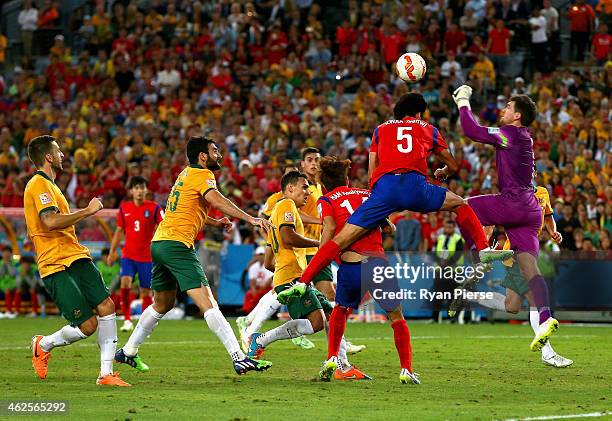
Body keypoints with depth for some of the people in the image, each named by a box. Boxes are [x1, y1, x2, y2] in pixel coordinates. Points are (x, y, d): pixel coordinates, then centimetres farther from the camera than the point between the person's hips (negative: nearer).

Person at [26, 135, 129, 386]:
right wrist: (88, 211, -16)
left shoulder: (47, 185, 23)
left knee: (106, 307, -5)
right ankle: (43, 345, 15)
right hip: (57, 266, -10)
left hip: (76, 259, 10)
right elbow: (51, 221, -24)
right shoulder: (39, 184, -10)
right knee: (88, 325, -12)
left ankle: (106, 373, -1)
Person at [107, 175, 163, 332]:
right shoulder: (124, 208, 4)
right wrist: (112, 252, 16)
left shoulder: (154, 208, -4)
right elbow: (119, 231, 15)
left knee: (146, 291, 2)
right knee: (125, 283, -21)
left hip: (147, 256, -1)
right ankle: (127, 319, -11)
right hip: (128, 254, 1)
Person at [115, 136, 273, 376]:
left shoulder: (186, 174, 22)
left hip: (160, 243, 10)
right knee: (207, 303, -17)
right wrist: (250, 219, -29)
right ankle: (239, 358, -25)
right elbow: (215, 200, -25)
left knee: (162, 304, 24)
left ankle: (128, 352, 33)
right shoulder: (202, 175, -5)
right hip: (177, 244, -9)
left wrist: (215, 223, 25)